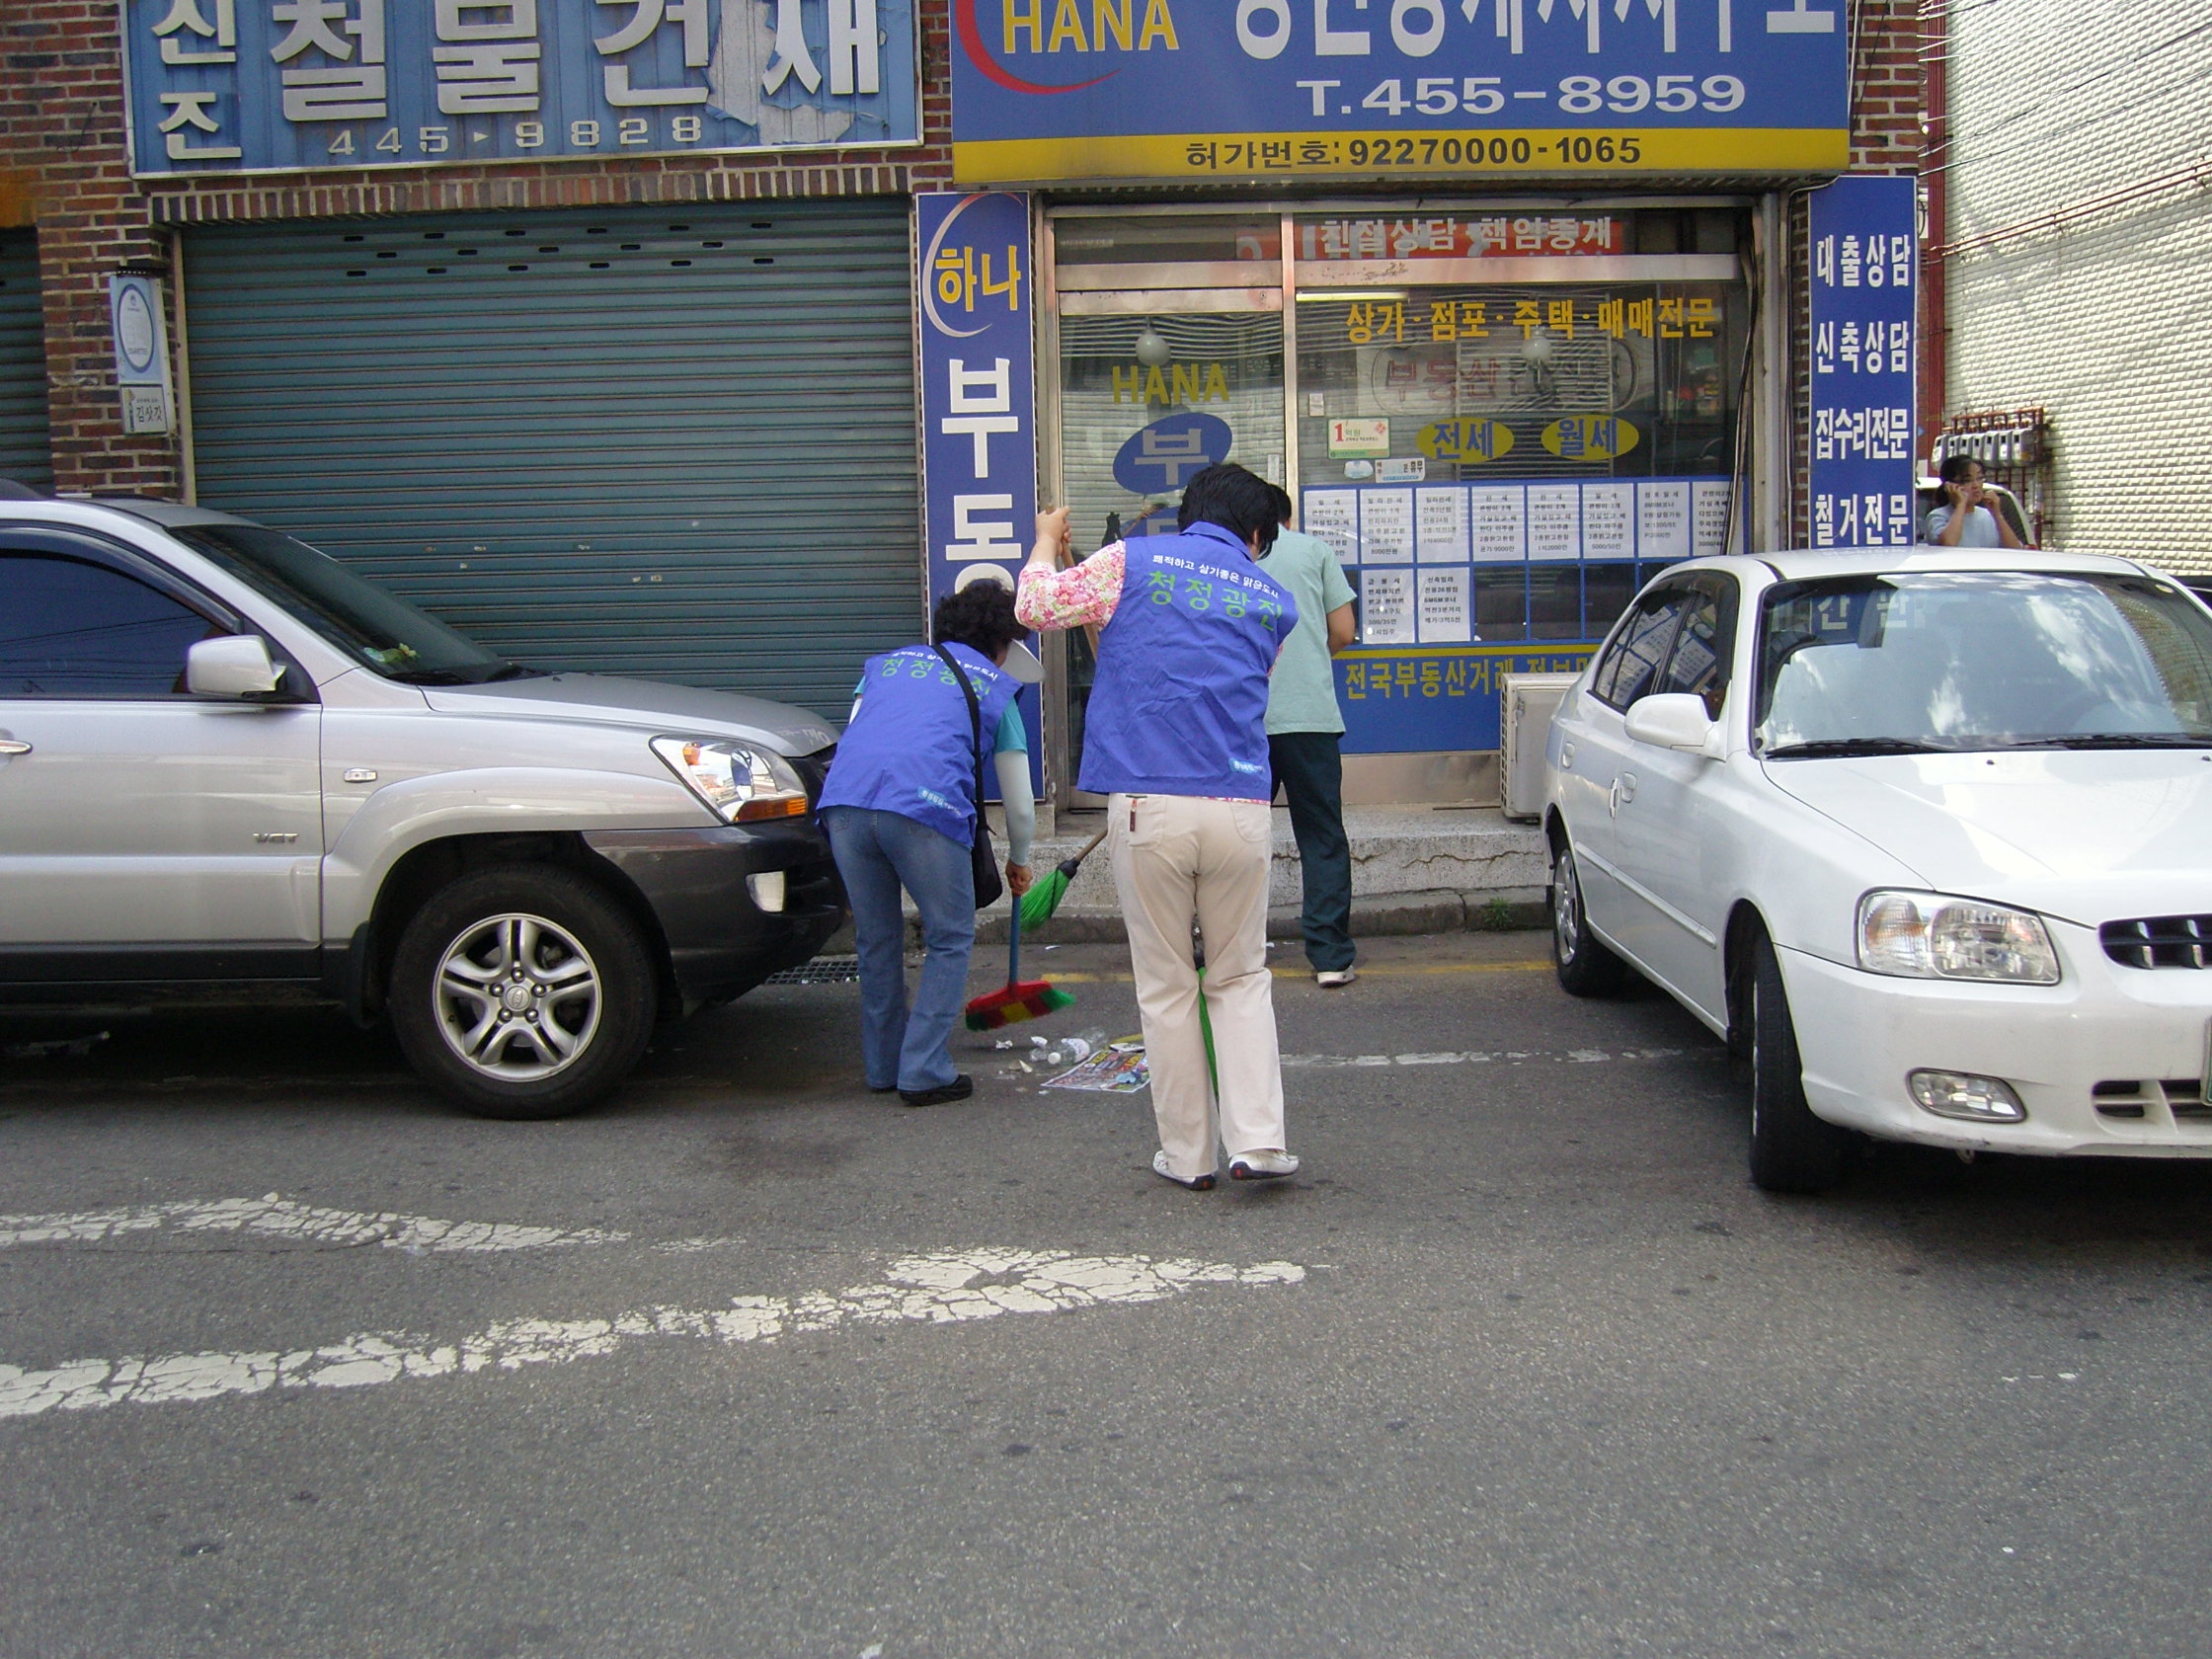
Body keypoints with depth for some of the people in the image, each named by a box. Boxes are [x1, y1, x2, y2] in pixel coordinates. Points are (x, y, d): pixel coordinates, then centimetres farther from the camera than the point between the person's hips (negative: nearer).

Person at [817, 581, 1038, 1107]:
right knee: (950, 940, 13)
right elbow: (1020, 805, 24)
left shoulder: (887, 662, 31)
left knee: (876, 940, 19)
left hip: (844, 802, 4)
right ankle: (924, 1072, 11)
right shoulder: (995, 687, 22)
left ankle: (884, 1067, 29)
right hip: (925, 807, -4)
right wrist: (1018, 862, 41)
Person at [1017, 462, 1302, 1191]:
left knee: (1166, 987, 11)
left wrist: (1047, 541, 30)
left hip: (1147, 808, -2)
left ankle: (1187, 1153, 18)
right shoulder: (1273, 600, 15)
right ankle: (1258, 1140, 7)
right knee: (1241, 977, 17)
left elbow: (1036, 605, 11)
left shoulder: (1134, 561, 5)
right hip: (1240, 810, 2)